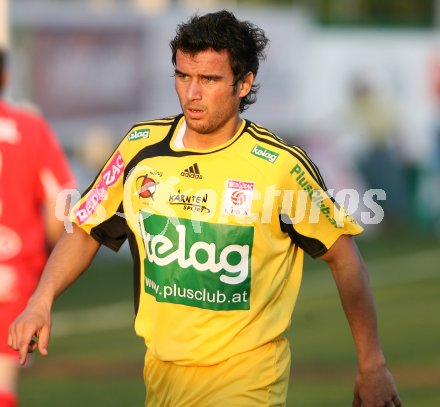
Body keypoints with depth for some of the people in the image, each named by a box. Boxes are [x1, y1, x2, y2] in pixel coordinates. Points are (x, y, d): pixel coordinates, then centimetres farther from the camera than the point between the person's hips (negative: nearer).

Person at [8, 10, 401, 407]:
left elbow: (344, 255, -4)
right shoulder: (140, 146, -2)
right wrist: (41, 301, -6)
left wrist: (372, 366, -4)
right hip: (161, 370, 4)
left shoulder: (282, 165, -13)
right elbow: (86, 231, 10)